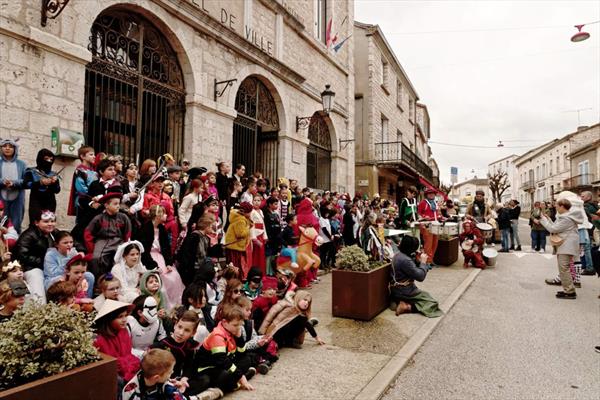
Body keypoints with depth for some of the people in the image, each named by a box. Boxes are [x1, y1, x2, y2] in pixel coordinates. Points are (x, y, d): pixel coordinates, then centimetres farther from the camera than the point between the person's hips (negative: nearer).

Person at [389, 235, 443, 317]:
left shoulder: (398, 255, 3)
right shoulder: (405, 260, -27)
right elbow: (420, 276, -24)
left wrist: (418, 261, -2)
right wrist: (423, 262, -12)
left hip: (397, 290, 9)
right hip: (404, 291, -9)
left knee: (425, 295, 27)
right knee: (431, 302, 2)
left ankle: (398, 302, 9)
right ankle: (407, 307, -10)